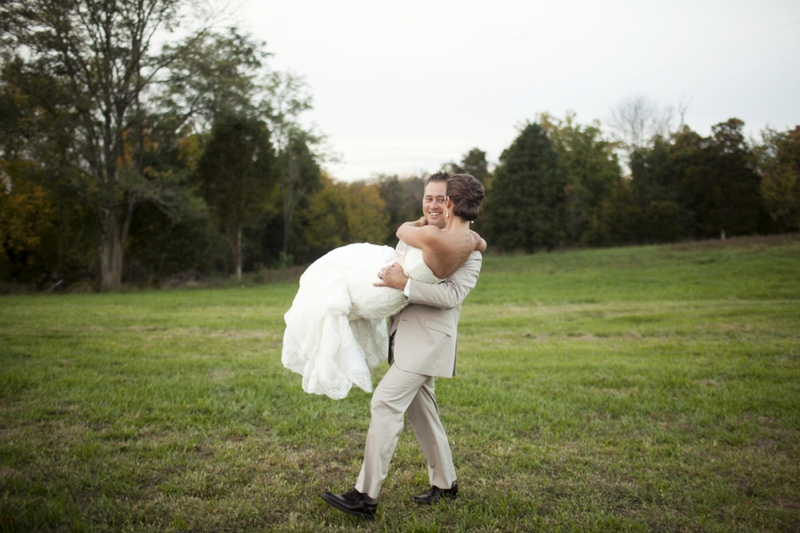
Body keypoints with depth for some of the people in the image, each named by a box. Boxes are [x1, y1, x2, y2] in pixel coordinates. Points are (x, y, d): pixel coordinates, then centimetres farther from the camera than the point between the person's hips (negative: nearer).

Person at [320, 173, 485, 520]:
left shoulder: (469, 251, -6)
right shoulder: (414, 235, 14)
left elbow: (452, 295, -20)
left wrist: (405, 284, -28)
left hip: (428, 340, -8)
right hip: (405, 335, 8)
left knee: (385, 404, -15)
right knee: (420, 410, 16)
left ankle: (366, 497, -9)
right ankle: (444, 484, 32)